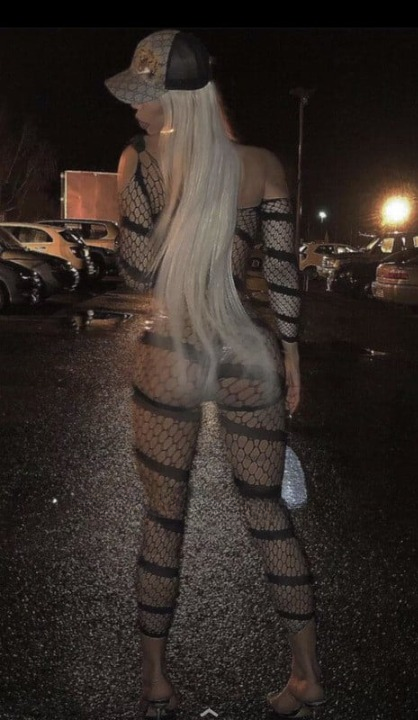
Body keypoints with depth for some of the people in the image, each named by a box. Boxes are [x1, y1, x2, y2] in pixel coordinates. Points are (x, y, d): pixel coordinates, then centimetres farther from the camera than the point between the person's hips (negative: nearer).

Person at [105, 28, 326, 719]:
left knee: (163, 516, 11)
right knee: (266, 509, 14)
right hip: (249, 356, 2)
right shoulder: (263, 165, -2)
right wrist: (289, 351, 12)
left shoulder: (139, 165, -8)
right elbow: (285, 272, 1)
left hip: (169, 360, -2)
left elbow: (139, 275, -7)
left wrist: (136, 175, -4)